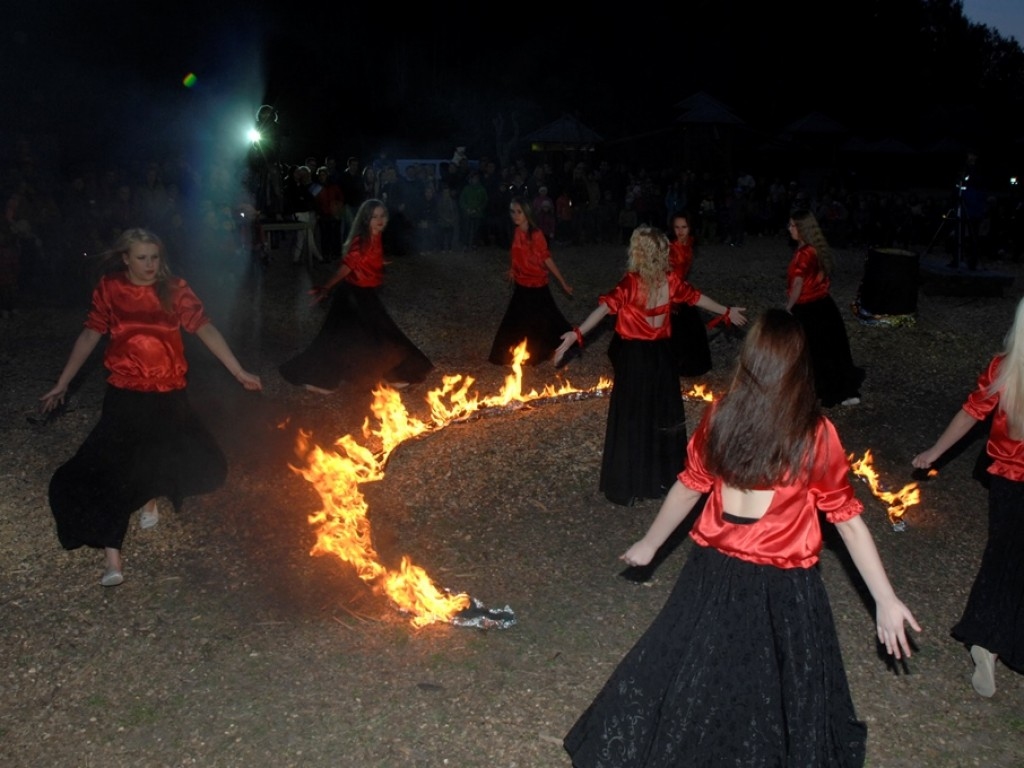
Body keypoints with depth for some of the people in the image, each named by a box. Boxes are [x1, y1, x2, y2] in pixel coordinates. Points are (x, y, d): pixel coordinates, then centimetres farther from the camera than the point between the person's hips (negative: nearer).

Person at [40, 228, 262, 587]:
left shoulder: (175, 289, -5)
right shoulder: (109, 289, -5)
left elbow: (205, 330, -9)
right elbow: (90, 335, 1)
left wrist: (239, 372, -13)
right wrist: (62, 383, 2)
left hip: (169, 395, 2)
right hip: (125, 396, -1)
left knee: (200, 466, 9)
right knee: (108, 468, -10)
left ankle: (151, 495, 41)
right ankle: (112, 556, -5)